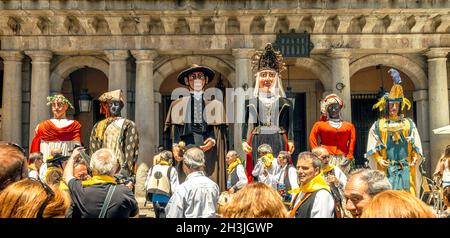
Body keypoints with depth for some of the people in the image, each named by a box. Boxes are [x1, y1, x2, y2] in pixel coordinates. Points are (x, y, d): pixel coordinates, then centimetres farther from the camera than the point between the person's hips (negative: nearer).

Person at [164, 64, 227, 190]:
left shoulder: (215, 105, 14)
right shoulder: (178, 105, 14)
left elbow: (221, 131, 9)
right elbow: (174, 132, 10)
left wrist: (213, 141, -9)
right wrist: (175, 146, -7)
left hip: (209, 153, 0)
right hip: (186, 150, 0)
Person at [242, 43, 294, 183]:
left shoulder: (284, 102, 6)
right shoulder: (250, 101, 6)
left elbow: (289, 125, 6)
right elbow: (246, 124, 7)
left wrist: (290, 141, -4)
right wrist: (244, 141, -3)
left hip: (279, 143, 0)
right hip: (257, 144, 0)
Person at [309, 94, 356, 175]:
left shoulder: (349, 126, 11)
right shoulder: (319, 125, 7)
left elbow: (352, 141, 8)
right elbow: (312, 139, 3)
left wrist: (349, 157, 0)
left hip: (342, 160, 2)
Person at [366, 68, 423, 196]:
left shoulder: (409, 124, 10)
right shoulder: (378, 125, 4)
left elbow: (416, 145, 9)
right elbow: (372, 148, 2)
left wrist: (415, 158, -6)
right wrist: (379, 159, -13)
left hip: (406, 169, 2)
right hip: (386, 169, -2)